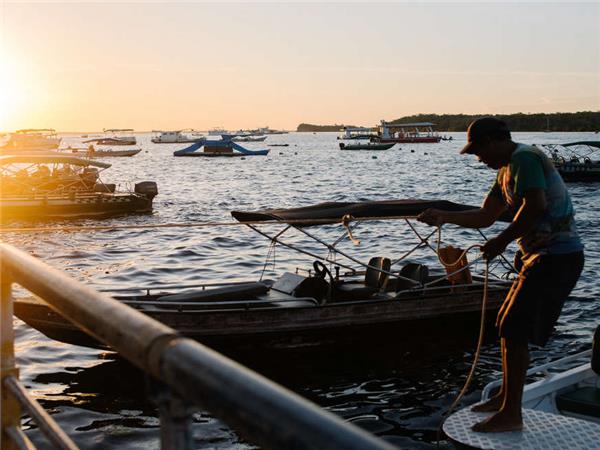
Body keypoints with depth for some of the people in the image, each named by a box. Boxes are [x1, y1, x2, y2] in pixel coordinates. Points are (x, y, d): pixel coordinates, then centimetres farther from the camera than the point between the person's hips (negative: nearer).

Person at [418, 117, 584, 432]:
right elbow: (485, 216, 23)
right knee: (506, 324, 17)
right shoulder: (507, 169, 17)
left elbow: (536, 206, -31)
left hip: (557, 257, -11)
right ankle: (505, 397, 30)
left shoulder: (524, 158, -15)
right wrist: (444, 217, 16)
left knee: (515, 331, -10)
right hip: (541, 255, 11)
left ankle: (511, 415, -2)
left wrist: (502, 241, -24)